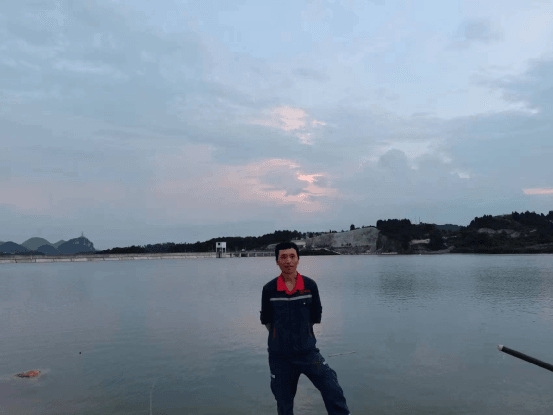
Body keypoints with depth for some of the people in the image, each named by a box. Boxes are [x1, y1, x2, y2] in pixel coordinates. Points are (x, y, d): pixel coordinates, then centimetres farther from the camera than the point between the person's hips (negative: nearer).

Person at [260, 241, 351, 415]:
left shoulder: (310, 285, -7)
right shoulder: (269, 289, -9)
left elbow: (316, 317, 4)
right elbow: (266, 320, 4)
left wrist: (302, 333, 9)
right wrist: (281, 337, 9)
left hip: (308, 351, 0)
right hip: (280, 356, 0)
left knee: (333, 393, -12)